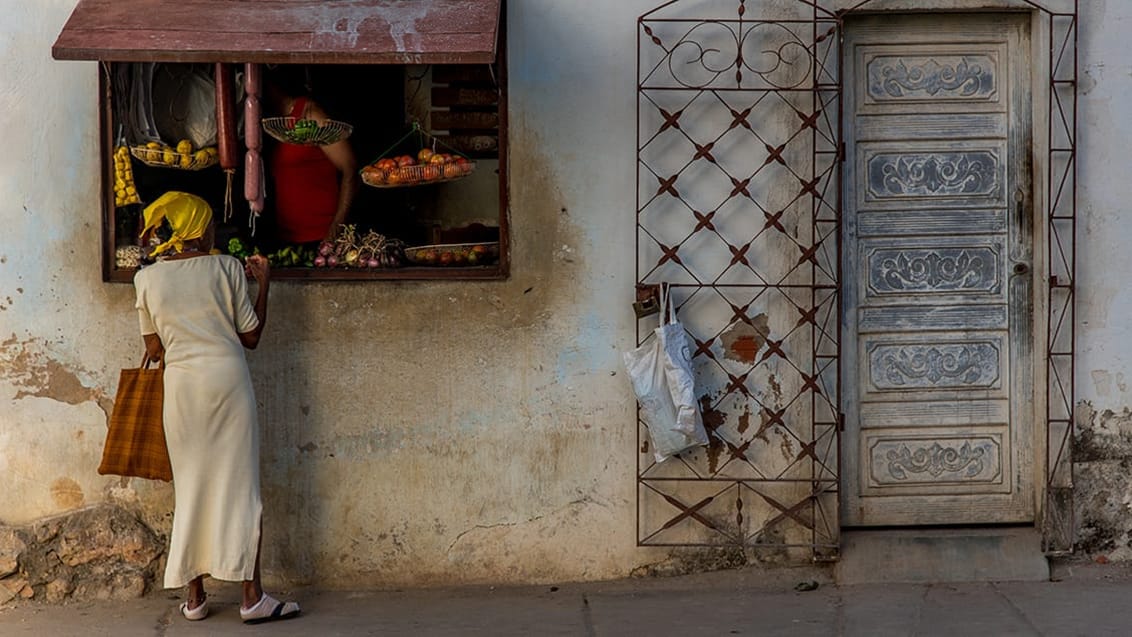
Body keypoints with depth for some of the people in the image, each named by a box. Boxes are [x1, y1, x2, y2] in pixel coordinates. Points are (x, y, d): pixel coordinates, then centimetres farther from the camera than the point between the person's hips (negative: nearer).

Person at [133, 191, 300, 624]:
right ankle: (252, 596, 0)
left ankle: (195, 596, 11)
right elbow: (251, 337, 2)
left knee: (191, 487, 10)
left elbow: (154, 349, 10)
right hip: (227, 379, -2)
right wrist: (263, 284, 11)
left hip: (181, 385, 2)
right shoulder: (227, 267, -3)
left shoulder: (147, 278, 2)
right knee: (238, 485, 1)